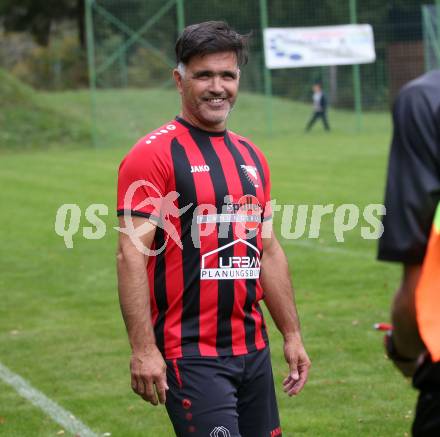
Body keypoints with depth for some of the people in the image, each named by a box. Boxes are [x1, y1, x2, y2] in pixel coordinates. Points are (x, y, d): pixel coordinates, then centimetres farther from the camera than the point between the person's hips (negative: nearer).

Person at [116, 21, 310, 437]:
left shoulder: (251, 157, 14)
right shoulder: (153, 155, -8)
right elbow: (132, 254, -13)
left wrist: (291, 335, 17)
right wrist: (142, 349, -19)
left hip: (253, 350, 7)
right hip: (190, 354, -7)